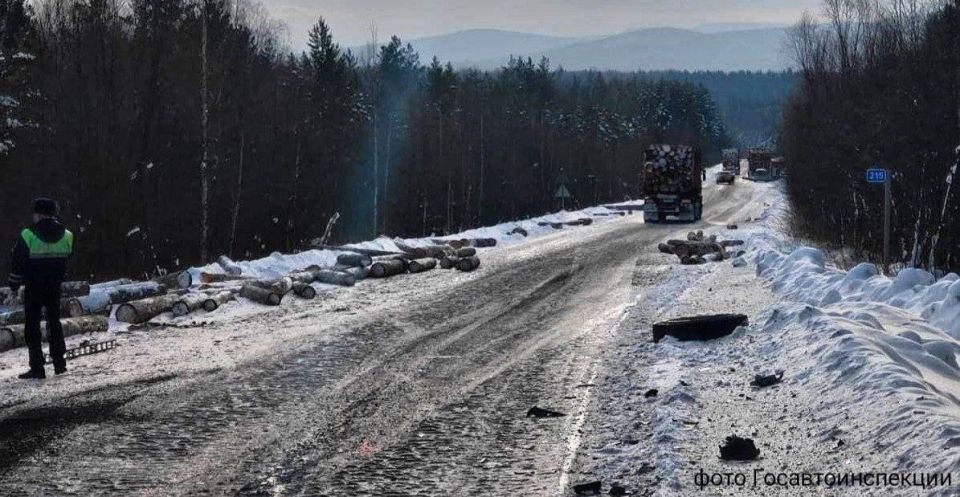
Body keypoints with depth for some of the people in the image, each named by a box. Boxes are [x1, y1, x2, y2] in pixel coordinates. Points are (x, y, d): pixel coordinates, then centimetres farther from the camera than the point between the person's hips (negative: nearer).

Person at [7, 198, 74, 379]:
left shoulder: (28, 235, -14)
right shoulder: (66, 235, -1)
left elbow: (18, 263, -10)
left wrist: (14, 285, 1)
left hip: (34, 287, -4)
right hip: (55, 287, 4)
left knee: (32, 325, 1)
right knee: (54, 321, 19)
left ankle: (37, 368, -4)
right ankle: (59, 363, 20)